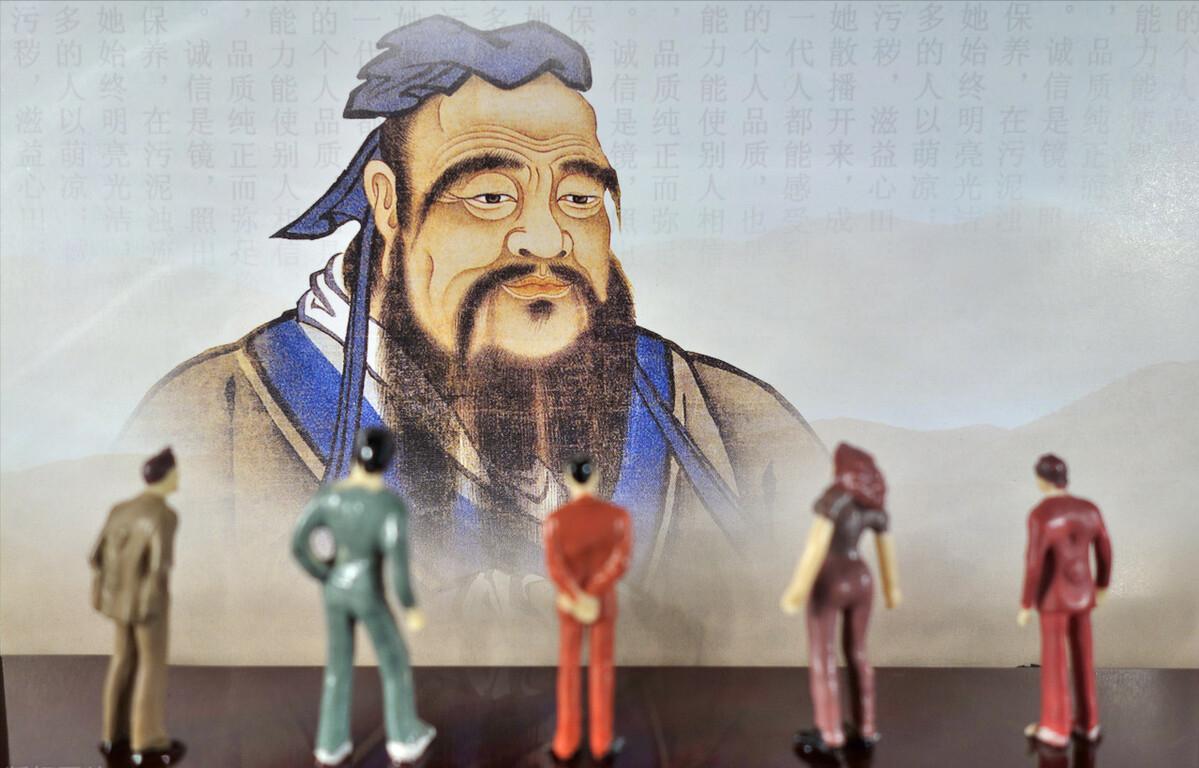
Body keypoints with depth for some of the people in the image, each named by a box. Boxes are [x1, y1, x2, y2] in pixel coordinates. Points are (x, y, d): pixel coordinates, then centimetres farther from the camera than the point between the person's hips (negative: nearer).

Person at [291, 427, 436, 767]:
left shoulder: (328, 494, -12)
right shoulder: (391, 504, -26)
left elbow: (298, 544, -6)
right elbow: (398, 563, -28)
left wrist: (327, 579, 11)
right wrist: (411, 607, -12)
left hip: (335, 591, 4)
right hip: (368, 597, -4)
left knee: (339, 665, 23)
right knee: (395, 661, 19)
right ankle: (404, 738, 32)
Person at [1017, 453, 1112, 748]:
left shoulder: (1039, 515, -22)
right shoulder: (1089, 509, -2)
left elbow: (1034, 564, -22)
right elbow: (1104, 550, 8)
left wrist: (1025, 605, -12)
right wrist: (1102, 585, 25)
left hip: (1054, 597, -6)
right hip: (1081, 594, 6)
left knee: (1053, 662, 6)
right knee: (1082, 658, 17)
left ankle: (1055, 728, 16)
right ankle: (1087, 722, 27)